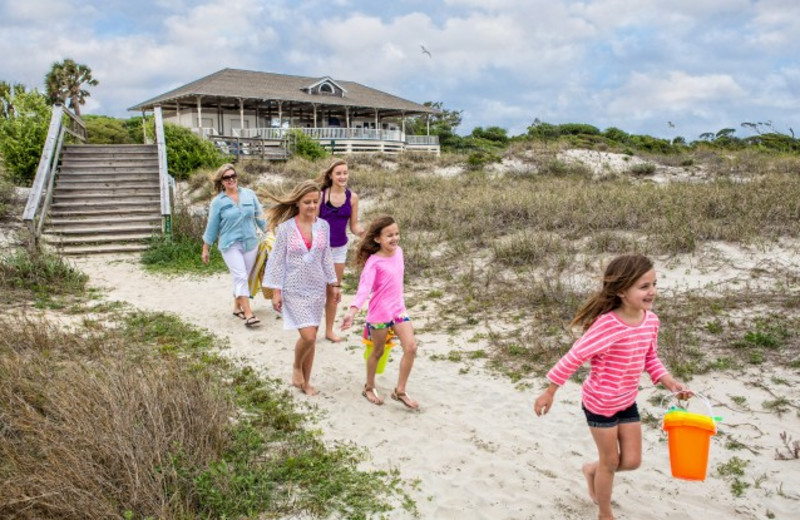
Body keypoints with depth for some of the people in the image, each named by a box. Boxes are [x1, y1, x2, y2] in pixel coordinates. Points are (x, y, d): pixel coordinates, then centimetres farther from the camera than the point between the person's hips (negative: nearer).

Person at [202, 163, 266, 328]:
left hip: (250, 242, 3)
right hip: (230, 245, -3)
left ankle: (237, 307, 28)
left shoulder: (249, 194, 2)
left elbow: (259, 216, 9)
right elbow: (212, 226, 2)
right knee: (241, 277, -12)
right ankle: (248, 314, -13)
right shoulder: (218, 202, -4)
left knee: (243, 278, 12)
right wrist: (205, 249, 5)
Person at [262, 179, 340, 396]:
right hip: (294, 290, -4)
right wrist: (276, 291, -9)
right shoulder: (286, 227, -10)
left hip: (316, 289, 4)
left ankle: (306, 381, 27)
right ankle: (296, 366, 19)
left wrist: (334, 284, 10)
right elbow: (277, 260, -7)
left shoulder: (323, 226, 1)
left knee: (311, 338, 10)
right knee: (308, 336, -13)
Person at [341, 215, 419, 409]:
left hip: (398, 310, 6)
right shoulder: (374, 262, -19)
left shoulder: (398, 252, 1)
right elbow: (364, 287, -31)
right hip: (379, 313, -6)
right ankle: (369, 388, 34)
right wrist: (352, 311, -44)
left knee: (411, 347, -4)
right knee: (378, 352, 10)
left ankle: (400, 391, 9)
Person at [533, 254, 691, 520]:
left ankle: (592, 470, 44)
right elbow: (574, 357, -25)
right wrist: (549, 392, -19)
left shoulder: (651, 320, -7)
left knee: (632, 461, 14)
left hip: (628, 401, 6)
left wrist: (670, 383, -4)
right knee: (610, 463, 11)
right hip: (600, 403, -6)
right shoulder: (607, 324, -30)